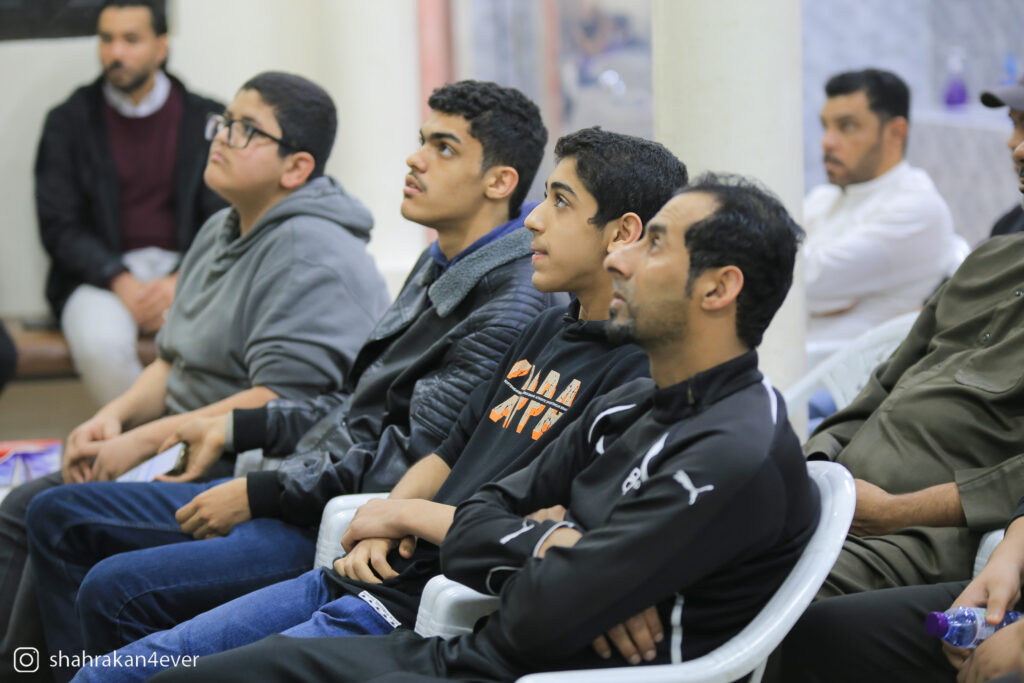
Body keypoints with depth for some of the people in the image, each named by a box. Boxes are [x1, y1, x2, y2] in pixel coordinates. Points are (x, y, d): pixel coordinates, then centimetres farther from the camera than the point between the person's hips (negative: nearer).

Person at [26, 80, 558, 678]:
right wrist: (234, 428, 19)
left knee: (115, 589, -25)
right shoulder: (440, 266, 15)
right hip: (306, 495, 11)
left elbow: (416, 460, -23)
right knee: (59, 516, 12)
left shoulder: (512, 303, -18)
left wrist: (256, 494, -16)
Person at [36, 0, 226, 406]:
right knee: (100, 345, -34)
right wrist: (122, 283, -15)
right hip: (100, 276, 0)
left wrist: (181, 281, -14)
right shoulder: (70, 121, 8)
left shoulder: (206, 119, 9)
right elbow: (58, 226, 1)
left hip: (186, 273, 0)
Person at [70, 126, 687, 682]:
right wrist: (378, 531, 2)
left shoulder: (636, 372, -15)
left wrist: (405, 513, -7)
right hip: (373, 579, 9)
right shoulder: (550, 331, 17)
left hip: (422, 615, -9)